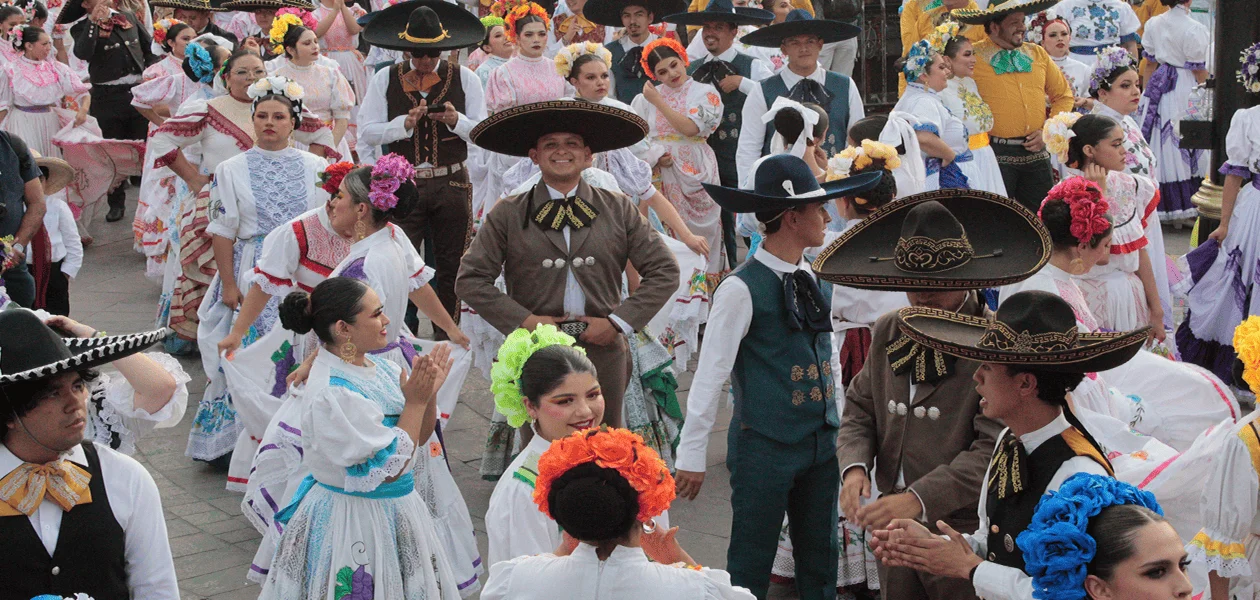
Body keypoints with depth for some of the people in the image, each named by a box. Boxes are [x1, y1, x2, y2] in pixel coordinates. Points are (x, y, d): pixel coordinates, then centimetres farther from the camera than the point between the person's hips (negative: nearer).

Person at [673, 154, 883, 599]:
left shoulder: (812, 280, 7)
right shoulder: (742, 288, -14)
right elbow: (710, 374, -14)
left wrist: (839, 428, 17)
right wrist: (692, 455, -12)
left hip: (821, 444, 7)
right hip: (764, 447, -7)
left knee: (821, 561, 16)